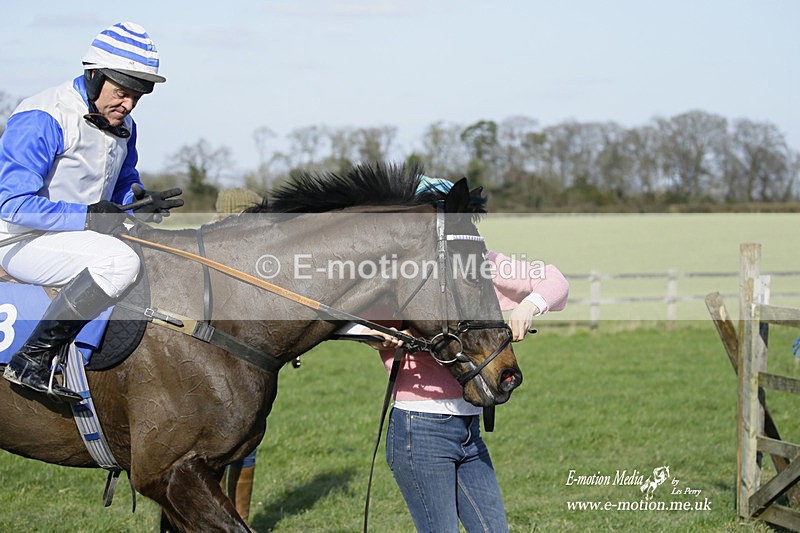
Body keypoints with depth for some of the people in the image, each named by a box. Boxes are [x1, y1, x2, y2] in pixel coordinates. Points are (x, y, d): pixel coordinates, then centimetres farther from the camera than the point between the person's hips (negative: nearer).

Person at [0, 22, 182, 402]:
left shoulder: (122, 125, 8)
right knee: (120, 261, -35)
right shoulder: (42, 120, -20)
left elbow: (125, 185, 22)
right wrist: (90, 217, -29)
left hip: (81, 235, 9)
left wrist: (139, 201, -4)